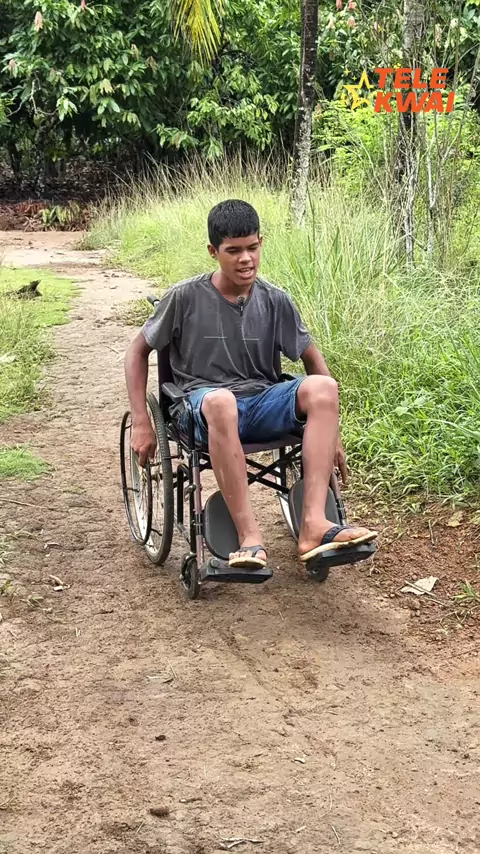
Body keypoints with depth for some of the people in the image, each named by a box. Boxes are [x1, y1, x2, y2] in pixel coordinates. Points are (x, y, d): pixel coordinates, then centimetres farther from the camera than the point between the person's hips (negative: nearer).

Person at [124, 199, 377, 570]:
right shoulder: (185, 298, -4)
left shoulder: (275, 300, 4)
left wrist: (331, 433, 6)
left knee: (323, 387, -28)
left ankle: (314, 525, -36)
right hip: (205, 408, -3)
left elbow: (313, 358, 13)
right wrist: (142, 424, -2)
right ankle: (250, 537, -40)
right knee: (221, 401, -42)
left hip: (263, 405, 3)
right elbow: (138, 351, 6)